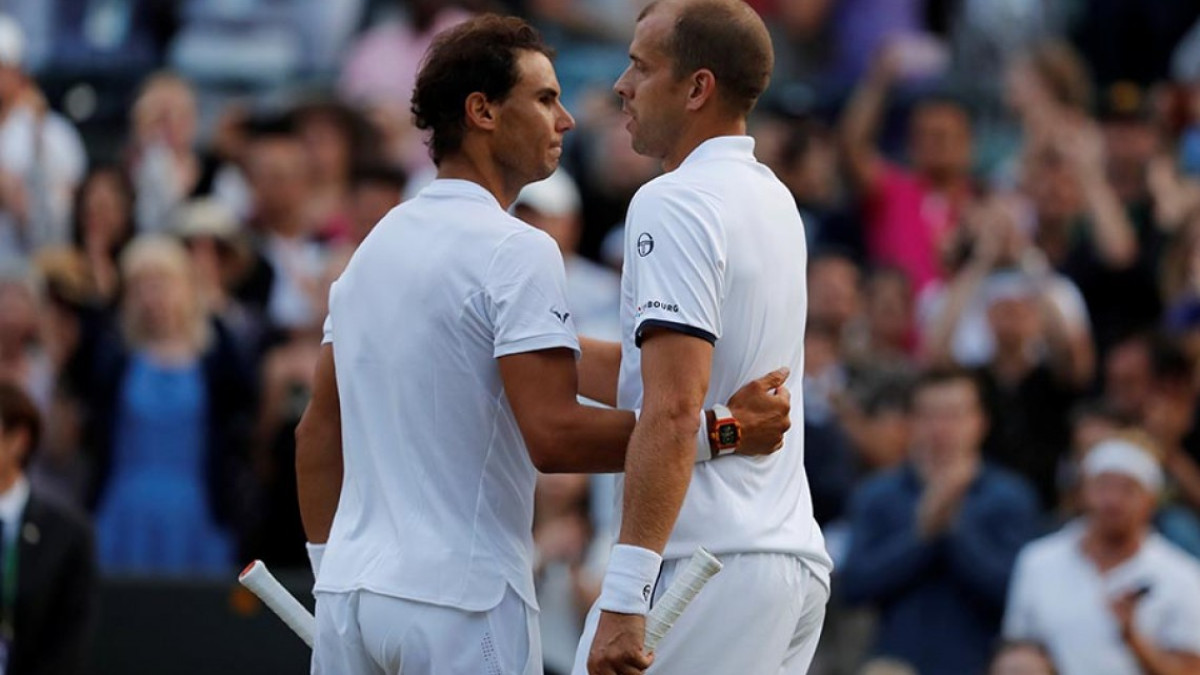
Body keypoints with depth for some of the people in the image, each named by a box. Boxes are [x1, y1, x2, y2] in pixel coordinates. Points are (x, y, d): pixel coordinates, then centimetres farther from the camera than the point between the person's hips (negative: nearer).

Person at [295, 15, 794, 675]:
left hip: (348, 594, 8)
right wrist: (719, 432, -17)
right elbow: (553, 435, -21)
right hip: (462, 599, -8)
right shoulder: (516, 251, -11)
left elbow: (318, 432, 17)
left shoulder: (375, 245, 14)